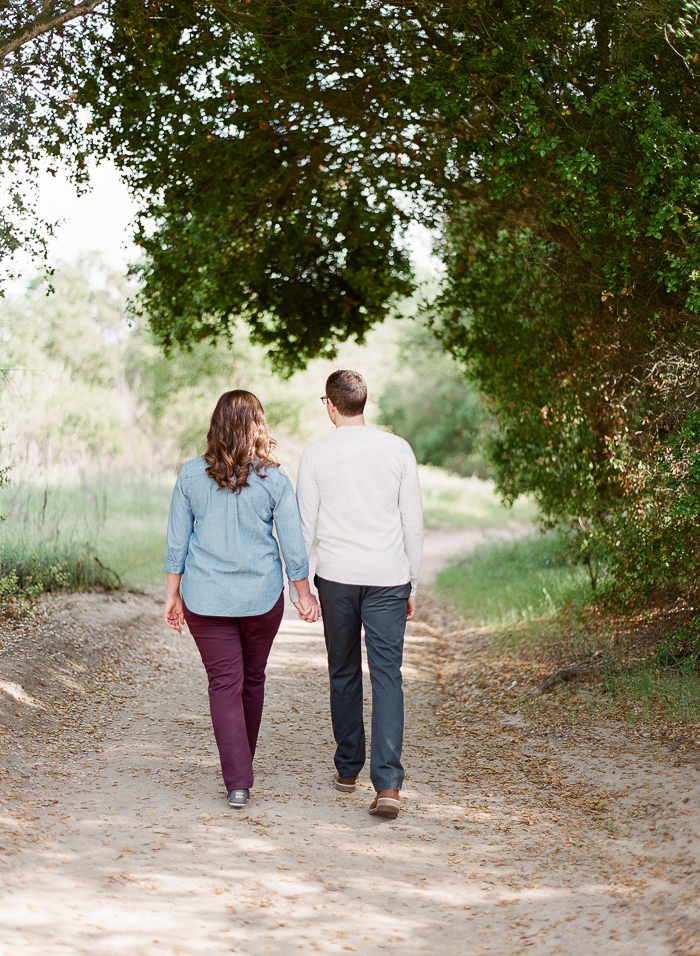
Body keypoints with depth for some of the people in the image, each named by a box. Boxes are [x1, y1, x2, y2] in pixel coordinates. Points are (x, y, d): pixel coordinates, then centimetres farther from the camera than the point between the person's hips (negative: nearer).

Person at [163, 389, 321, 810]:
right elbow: (293, 543, -3)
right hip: (261, 595, 0)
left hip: (205, 597, 0)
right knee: (252, 679, 18)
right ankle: (242, 764, 35)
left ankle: (238, 782, -7)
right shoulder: (274, 480, -7)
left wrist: (173, 595, 9)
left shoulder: (192, 475, -4)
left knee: (224, 683, 2)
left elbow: (177, 541, 0)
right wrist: (304, 593, 9)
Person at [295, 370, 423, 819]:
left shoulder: (315, 455, -1)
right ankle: (388, 783, -13)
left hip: (336, 578, 0)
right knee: (387, 676, -2)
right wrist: (413, 586, 11)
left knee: (344, 674, 16)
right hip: (388, 578, 0)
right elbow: (414, 523, 3)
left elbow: (305, 526, 2)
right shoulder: (398, 449, 1)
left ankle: (348, 769, 27)